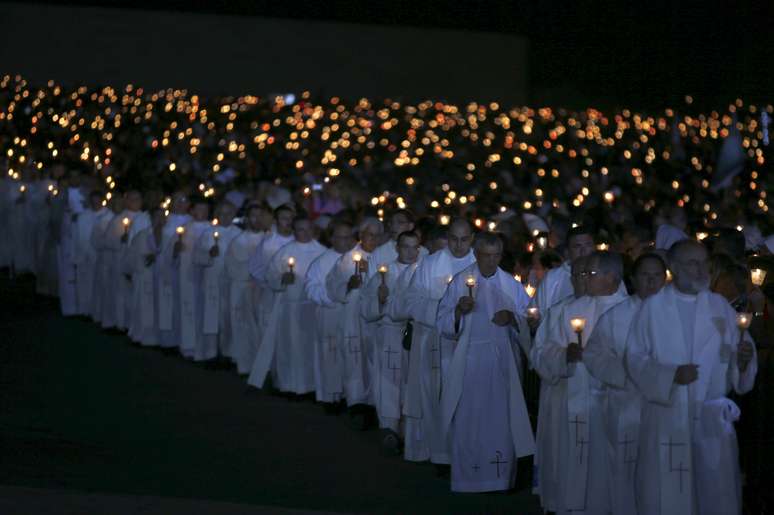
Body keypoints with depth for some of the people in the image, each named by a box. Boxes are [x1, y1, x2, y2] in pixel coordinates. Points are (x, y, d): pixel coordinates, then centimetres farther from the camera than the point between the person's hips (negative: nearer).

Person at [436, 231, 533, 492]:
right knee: (468, 419, -1)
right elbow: (443, 323, 1)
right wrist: (459, 310, -18)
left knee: (502, 418, -1)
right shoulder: (460, 281, 2)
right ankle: (467, 476, 8)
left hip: (502, 360, 1)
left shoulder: (511, 285, 6)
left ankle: (502, 476, 8)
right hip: (469, 359, -1)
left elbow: (528, 321, 8)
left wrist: (512, 318, -12)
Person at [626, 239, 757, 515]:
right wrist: (671, 374, -19)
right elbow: (636, 359, -4)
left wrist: (743, 360, -18)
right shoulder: (653, 307, 1)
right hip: (666, 417, -2)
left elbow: (737, 355, 5)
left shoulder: (720, 306, 8)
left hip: (714, 417, 2)